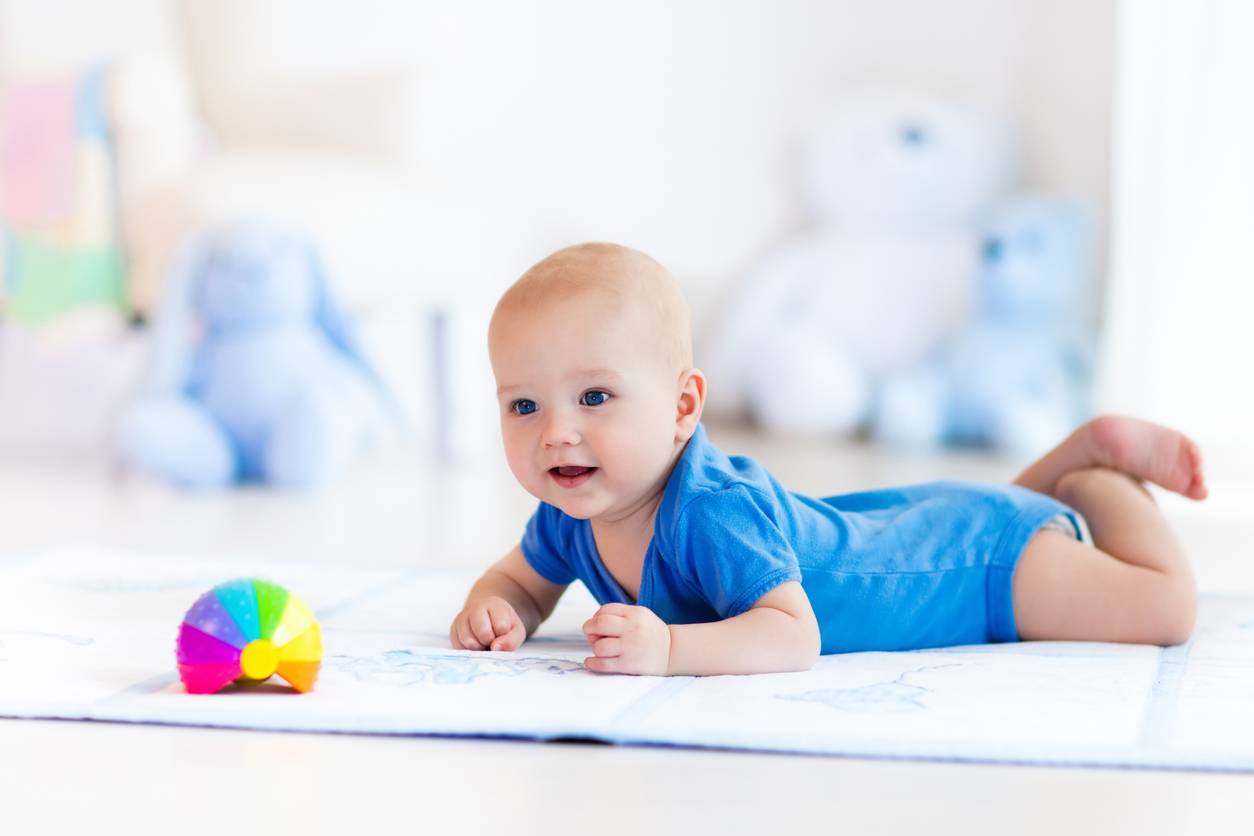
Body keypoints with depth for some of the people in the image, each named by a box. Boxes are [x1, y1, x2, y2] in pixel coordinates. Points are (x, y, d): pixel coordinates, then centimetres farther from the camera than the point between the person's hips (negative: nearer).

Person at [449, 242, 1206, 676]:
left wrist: (668, 648, -60)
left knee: (1165, 608, -1)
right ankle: (1083, 454, 42)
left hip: (981, 558, -8)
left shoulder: (714, 510, -42)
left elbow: (794, 638, -47)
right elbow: (522, 580, 0)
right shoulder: (570, 516, -18)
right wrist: (496, 609, -24)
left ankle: (1099, 478, 20)